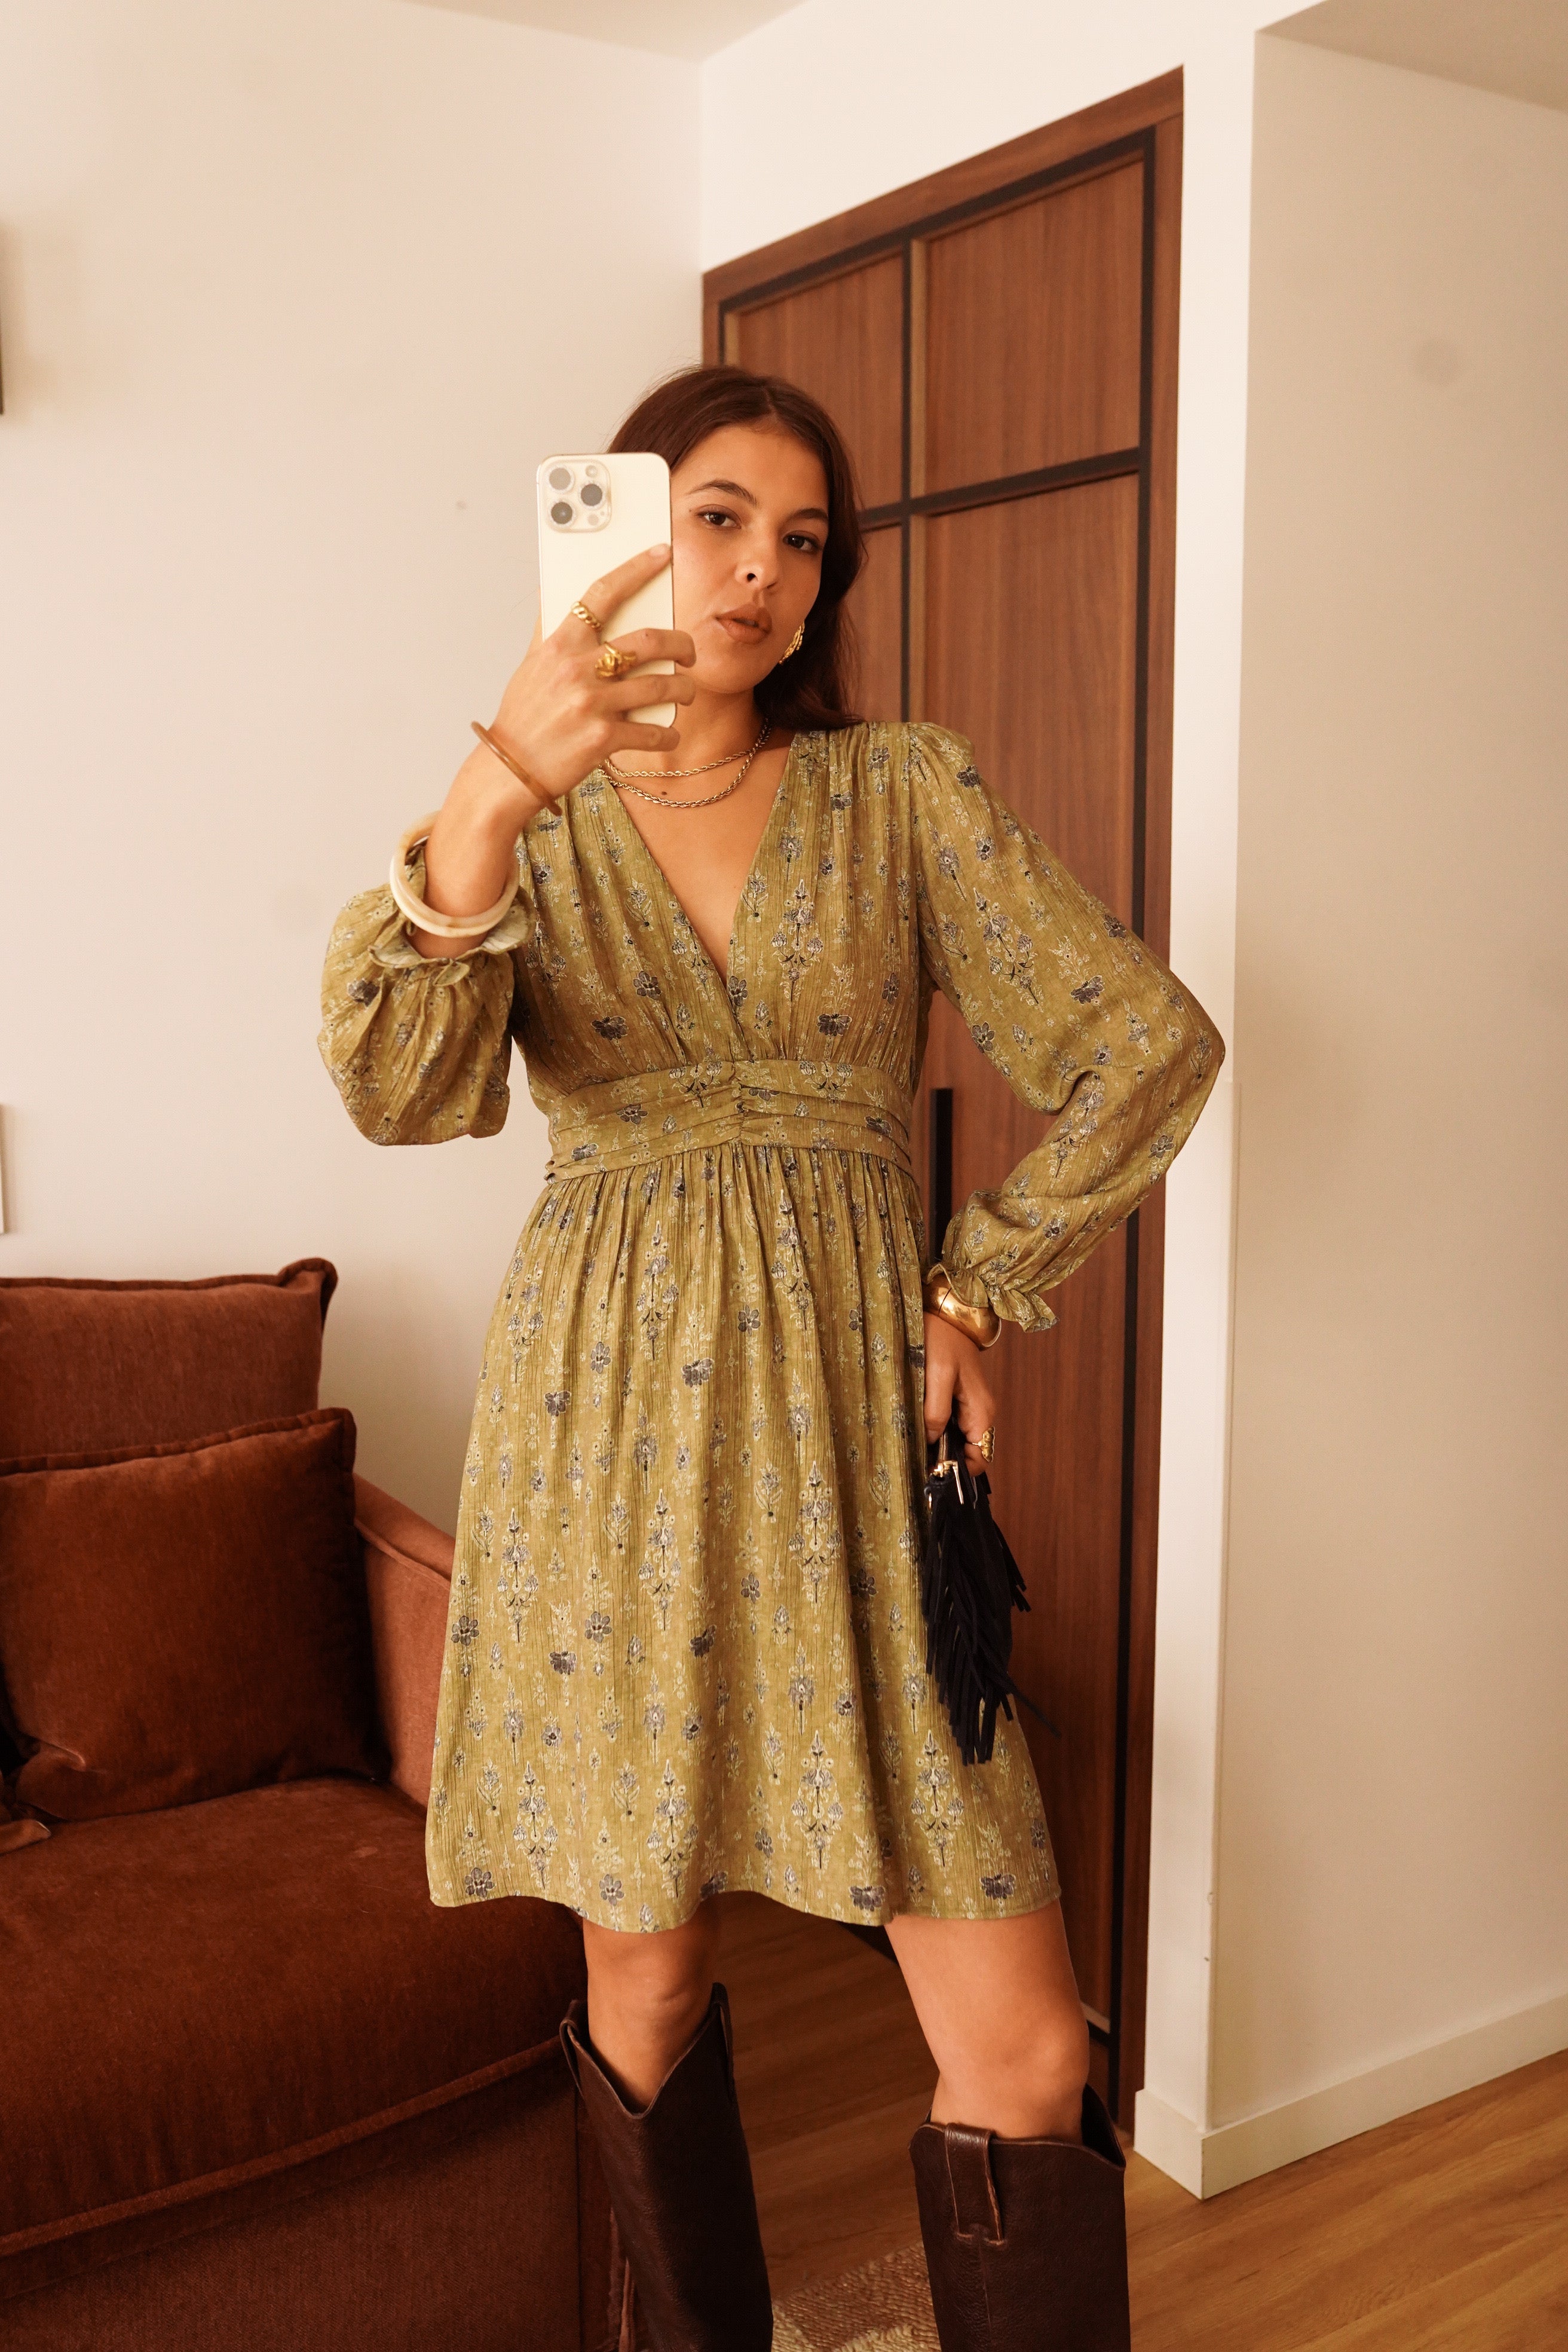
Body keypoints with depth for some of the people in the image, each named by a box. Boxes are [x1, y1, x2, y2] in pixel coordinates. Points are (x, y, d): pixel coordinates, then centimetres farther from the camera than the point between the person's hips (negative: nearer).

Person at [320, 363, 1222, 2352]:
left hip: (854, 1423, 0)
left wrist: (976, 1287, 2)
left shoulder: (904, 792, 5)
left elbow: (1149, 1047, 5)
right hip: (610, 1426, 1)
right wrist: (499, 792, -31)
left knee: (1021, 2060, -3)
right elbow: (400, 1090, -16)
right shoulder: (529, 823, 5)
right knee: (645, 1981, 12)